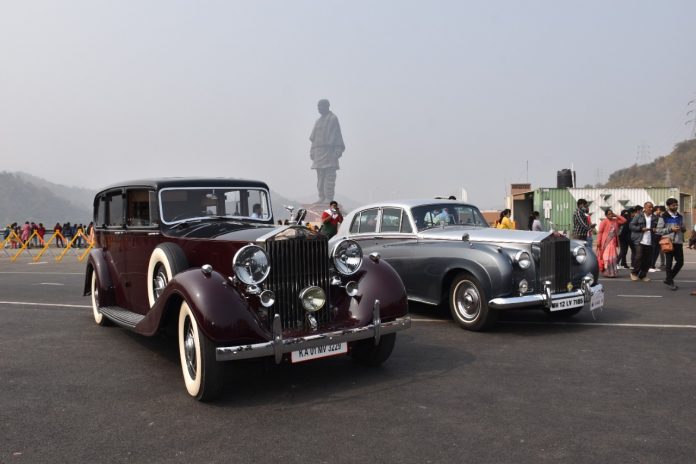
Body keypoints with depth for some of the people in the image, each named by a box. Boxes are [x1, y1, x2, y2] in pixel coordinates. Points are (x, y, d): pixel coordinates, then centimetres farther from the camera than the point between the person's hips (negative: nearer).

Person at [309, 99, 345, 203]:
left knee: (329, 176, -10)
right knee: (320, 176, 5)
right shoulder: (318, 121, 20)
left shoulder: (333, 119, 0)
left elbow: (337, 135, -6)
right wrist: (312, 151, 14)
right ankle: (322, 197, 9)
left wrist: (337, 151, -14)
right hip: (318, 152, 7)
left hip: (329, 151, -7)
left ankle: (330, 198, -10)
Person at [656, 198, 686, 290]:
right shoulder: (664, 217, -3)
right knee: (669, 262, -1)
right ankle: (670, 281, 9)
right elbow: (659, 230, -6)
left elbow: (683, 228, 21)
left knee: (680, 262, 5)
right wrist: (670, 229, -17)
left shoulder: (679, 216, 13)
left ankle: (668, 279, 19)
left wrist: (683, 229, -3)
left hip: (678, 242, 6)